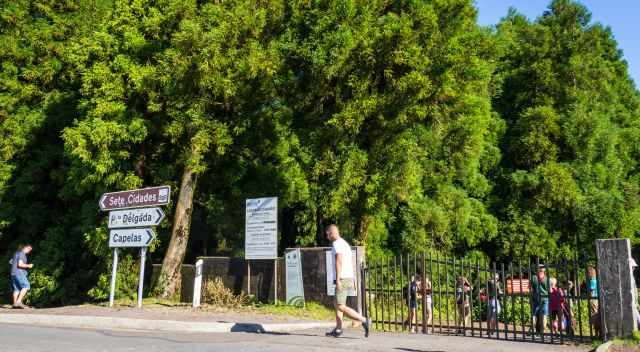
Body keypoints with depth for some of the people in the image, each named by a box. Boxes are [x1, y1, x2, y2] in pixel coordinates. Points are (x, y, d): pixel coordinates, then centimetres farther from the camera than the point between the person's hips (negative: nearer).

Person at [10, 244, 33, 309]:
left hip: (13, 273, 10)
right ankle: (18, 301, -18)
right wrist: (28, 266, -9)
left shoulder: (17, 253, 19)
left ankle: (15, 303, 4)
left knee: (16, 289, 8)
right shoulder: (22, 254, -11)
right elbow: (20, 264, -20)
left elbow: (11, 261, 29)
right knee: (26, 286, -11)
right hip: (19, 273, -10)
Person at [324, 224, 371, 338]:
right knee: (338, 304, 16)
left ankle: (364, 321, -16)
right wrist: (351, 281, 22)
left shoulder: (337, 244, -12)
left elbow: (339, 262, -22)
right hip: (349, 278, 10)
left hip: (342, 279, -10)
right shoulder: (345, 244, 19)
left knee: (341, 307, -9)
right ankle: (338, 329, 16)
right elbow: (351, 263, 20)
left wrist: (338, 280, -25)